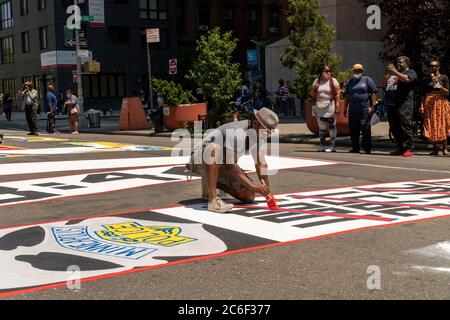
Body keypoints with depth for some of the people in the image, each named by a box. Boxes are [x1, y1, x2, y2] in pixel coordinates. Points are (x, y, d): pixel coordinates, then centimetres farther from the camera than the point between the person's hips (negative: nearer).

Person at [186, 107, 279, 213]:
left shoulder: (257, 133, -4)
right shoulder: (237, 132, -30)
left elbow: (261, 164, 2)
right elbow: (230, 165, -33)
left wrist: (266, 191, -6)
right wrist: (252, 185, -38)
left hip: (221, 166, 8)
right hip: (199, 160, -8)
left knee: (249, 197, -5)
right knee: (214, 148, -42)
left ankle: (214, 183, 20)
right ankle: (213, 199, -37)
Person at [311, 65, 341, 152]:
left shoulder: (333, 81, 0)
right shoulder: (317, 81, 11)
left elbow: (337, 94, -5)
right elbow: (312, 94, 14)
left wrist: (336, 107, -13)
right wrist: (314, 88, -7)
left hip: (330, 108, -4)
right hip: (319, 108, 4)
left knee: (332, 127, -5)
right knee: (321, 127, 10)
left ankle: (333, 147, -4)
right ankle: (322, 146, 18)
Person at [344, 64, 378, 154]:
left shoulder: (367, 80, 3)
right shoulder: (350, 82, 19)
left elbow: (374, 93, -3)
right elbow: (347, 95, 21)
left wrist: (373, 106, -12)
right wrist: (345, 108, 15)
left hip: (365, 109, -5)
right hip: (353, 110, 5)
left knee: (366, 129, -8)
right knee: (353, 130, 6)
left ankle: (367, 148, -3)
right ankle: (355, 148, 15)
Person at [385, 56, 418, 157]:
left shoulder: (410, 72, 5)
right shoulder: (393, 74, 27)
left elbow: (406, 79, -17)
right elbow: (385, 86, 26)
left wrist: (394, 72, -14)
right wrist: (387, 75, 12)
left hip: (404, 105, -8)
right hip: (392, 105, 8)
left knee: (405, 127, -10)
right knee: (394, 129, 9)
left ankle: (408, 149, -9)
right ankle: (400, 148, 17)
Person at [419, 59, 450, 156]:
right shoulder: (428, 79, 14)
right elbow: (425, 94, 12)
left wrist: (440, 86, -17)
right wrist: (422, 105, 1)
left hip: (441, 103, -3)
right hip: (429, 104, 3)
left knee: (442, 126, -7)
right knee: (431, 127, -1)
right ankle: (435, 149, 4)